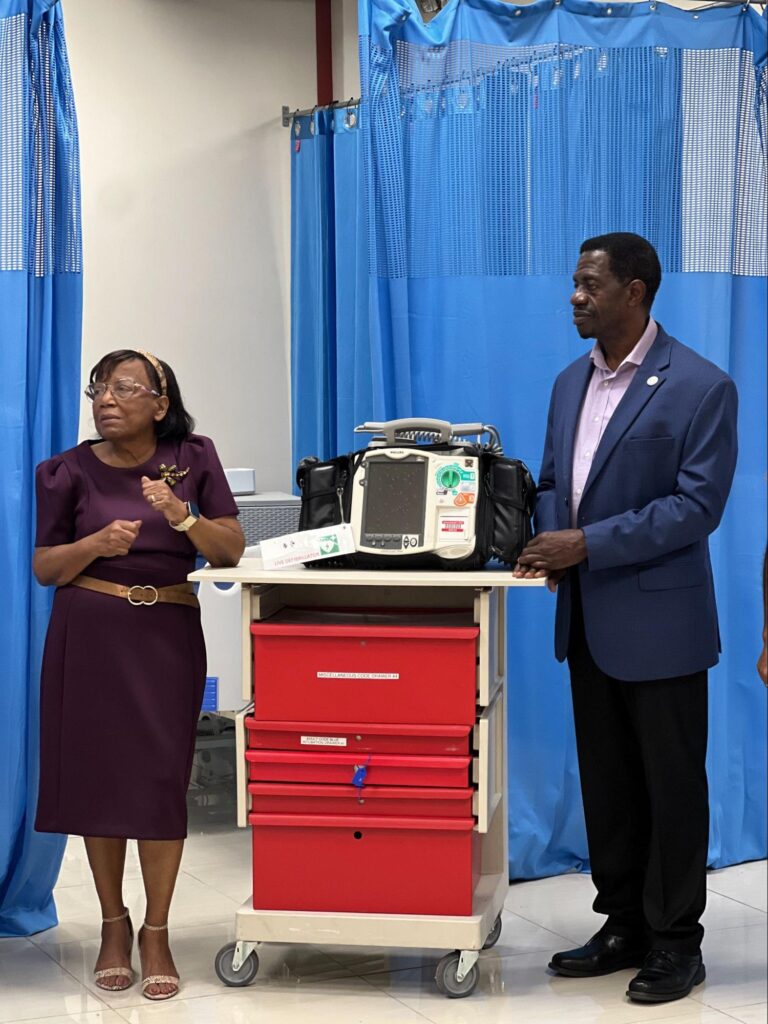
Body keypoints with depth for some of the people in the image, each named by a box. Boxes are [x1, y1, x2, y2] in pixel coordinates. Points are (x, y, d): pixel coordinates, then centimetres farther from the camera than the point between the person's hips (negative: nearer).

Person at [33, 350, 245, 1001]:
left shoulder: (193, 459, 2)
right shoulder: (71, 470, 2)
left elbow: (232, 550, -1)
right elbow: (44, 567, 4)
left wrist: (181, 516, -18)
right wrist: (95, 543, -15)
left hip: (168, 636, 0)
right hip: (91, 635, 1)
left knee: (162, 778, -5)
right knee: (97, 770, 1)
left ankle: (156, 933, 8)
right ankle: (113, 924, 18)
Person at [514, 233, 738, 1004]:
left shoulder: (700, 387, -12)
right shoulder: (571, 383, 10)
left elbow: (697, 504, -17)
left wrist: (588, 544, -20)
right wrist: (549, 543, -5)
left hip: (658, 620, -7)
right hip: (588, 619, 7)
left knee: (671, 786, 4)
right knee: (606, 782, 14)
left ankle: (675, 942, 16)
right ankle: (623, 926, 26)